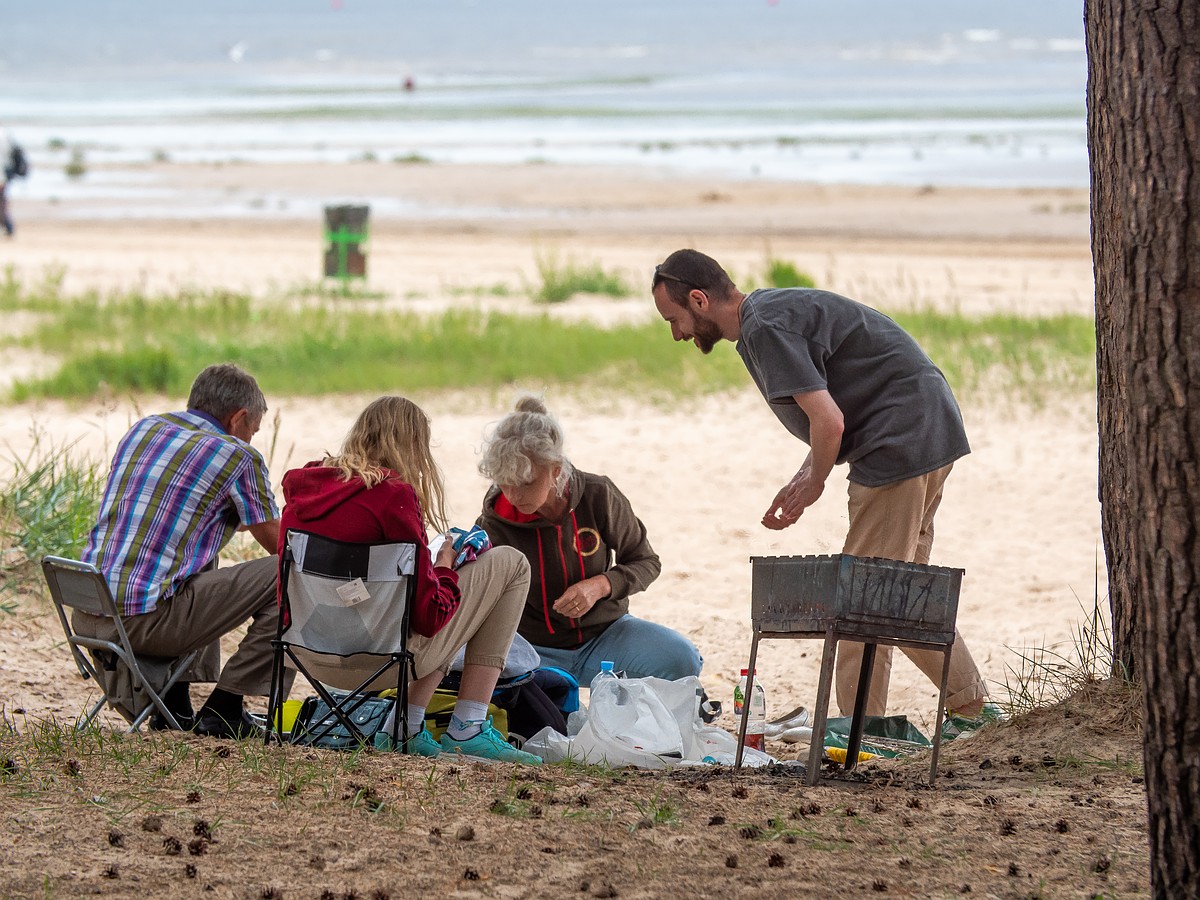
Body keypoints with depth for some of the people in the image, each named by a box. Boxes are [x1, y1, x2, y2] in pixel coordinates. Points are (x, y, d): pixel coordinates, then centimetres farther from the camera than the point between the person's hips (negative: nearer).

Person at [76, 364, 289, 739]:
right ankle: (223, 711, 3)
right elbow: (281, 544, 6)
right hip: (146, 620, -8)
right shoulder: (238, 456, -3)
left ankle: (175, 707, 25)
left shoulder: (143, 429, 18)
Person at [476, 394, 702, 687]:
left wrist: (600, 585, -19)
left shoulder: (598, 496, -10)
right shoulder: (495, 523, -12)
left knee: (682, 660, -25)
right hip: (536, 648, -1)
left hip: (604, 631, 1)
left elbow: (646, 562, 1)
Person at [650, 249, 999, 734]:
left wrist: (813, 482, -5)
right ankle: (971, 707, 21)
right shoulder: (770, 312, 17)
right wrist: (804, 478, 9)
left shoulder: (765, 328, -16)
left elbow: (828, 422, -23)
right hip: (929, 434, 11)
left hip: (904, 438, -11)